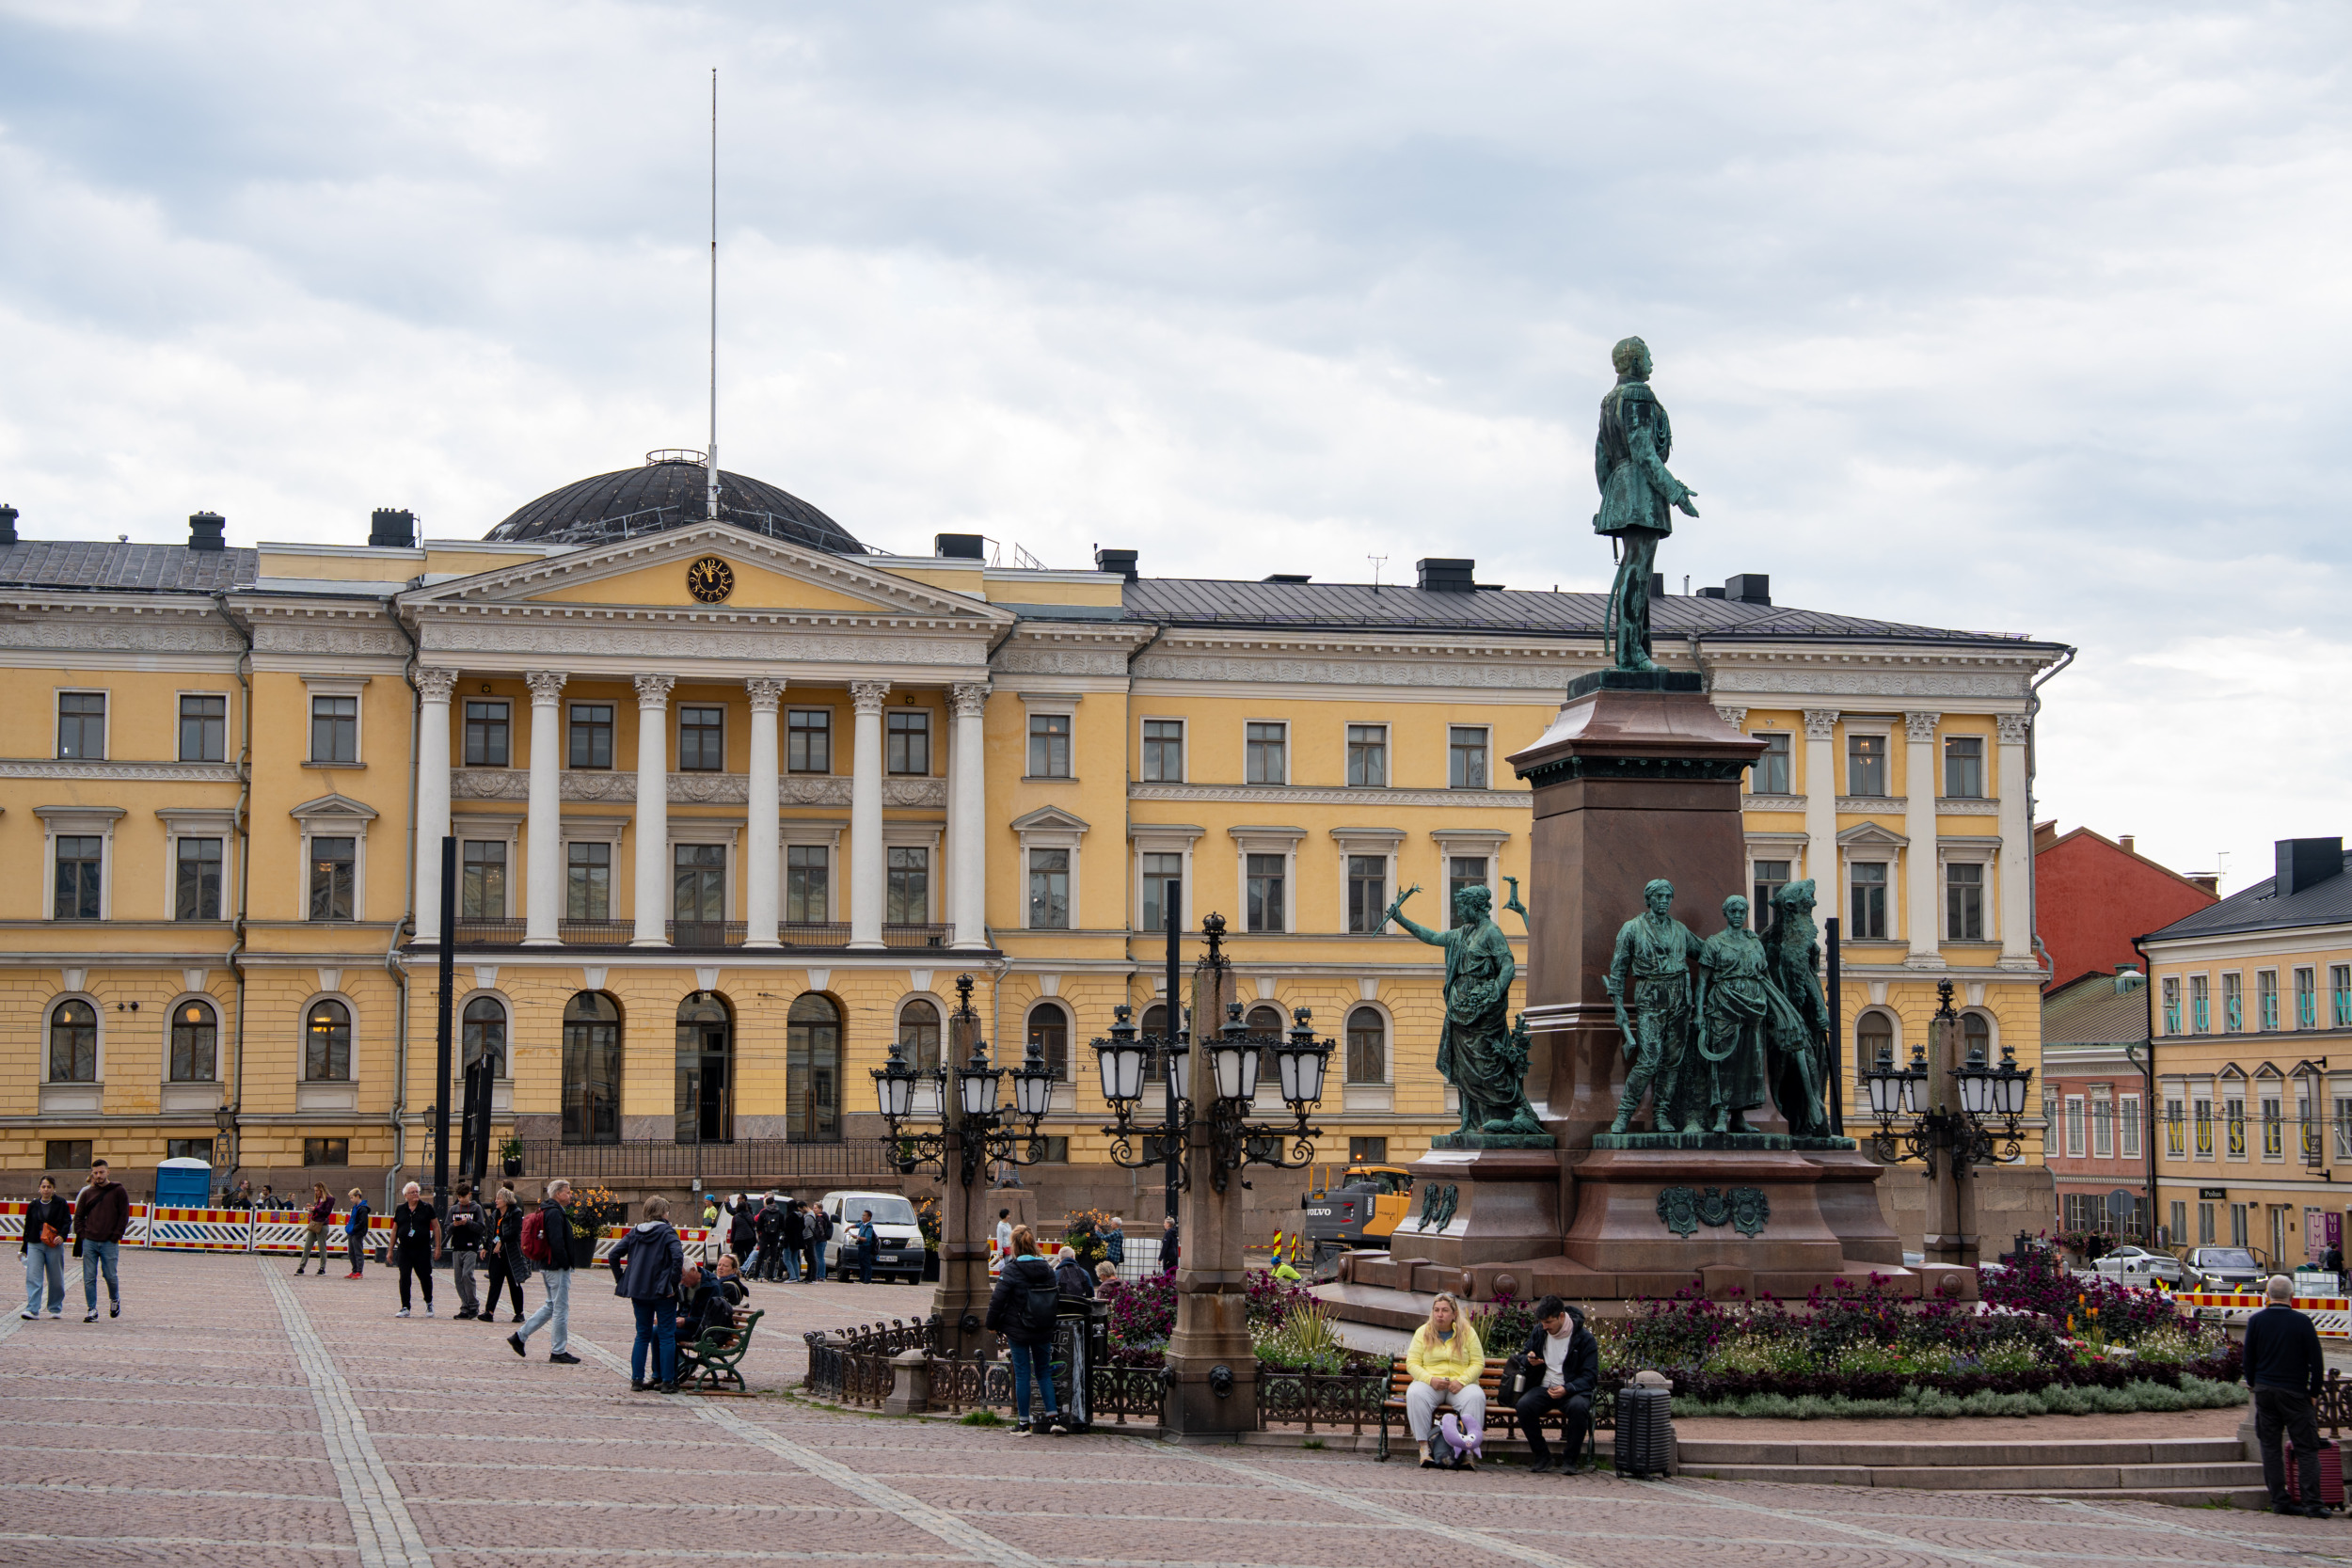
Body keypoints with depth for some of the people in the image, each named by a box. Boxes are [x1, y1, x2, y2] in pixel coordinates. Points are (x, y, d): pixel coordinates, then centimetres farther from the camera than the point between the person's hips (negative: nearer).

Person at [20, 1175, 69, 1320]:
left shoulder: (61, 1204, 2)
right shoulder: (33, 1205, 10)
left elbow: (67, 1222, -3)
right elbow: (28, 1227, 14)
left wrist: (62, 1236, -22)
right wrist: (24, 1248, 13)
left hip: (55, 1246, -2)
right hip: (35, 1245, 2)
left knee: (56, 1279, 5)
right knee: (33, 1277, -11)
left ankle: (55, 1309, 19)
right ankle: (32, 1309, -15)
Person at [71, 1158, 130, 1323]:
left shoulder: (119, 1191, 2)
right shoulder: (87, 1193, 10)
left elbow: (124, 1215, 0)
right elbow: (78, 1216, 16)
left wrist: (116, 1236, -7)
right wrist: (82, 1234, 2)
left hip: (109, 1243, -3)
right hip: (89, 1242, 3)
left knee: (110, 1275, -1)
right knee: (89, 1278, -1)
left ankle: (114, 1300, 27)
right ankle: (92, 1310, 4)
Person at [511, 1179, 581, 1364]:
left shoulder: (546, 1211, 14)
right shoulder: (555, 1213, -17)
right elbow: (557, 1242, -24)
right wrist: (565, 1264, -17)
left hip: (546, 1265, 10)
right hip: (557, 1266, -10)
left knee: (551, 1306, 18)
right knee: (561, 1309, -3)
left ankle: (520, 1336, 15)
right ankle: (558, 1351, 2)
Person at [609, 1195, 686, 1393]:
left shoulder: (634, 1233, 7)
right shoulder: (667, 1233, -8)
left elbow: (615, 1254, 4)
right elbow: (678, 1256, -23)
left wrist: (621, 1278, 8)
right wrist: (674, 1282, -15)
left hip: (639, 1291, 5)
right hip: (662, 1291, -5)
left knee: (643, 1335, 13)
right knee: (666, 1336, 2)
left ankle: (637, 1380, 10)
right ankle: (667, 1382, 1)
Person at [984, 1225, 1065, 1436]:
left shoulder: (1010, 1270, -11)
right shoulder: (1047, 1269, 4)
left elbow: (997, 1300, -11)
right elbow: (1057, 1298, 11)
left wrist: (992, 1324, 2)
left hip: (1018, 1331, -4)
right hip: (1043, 1331, 4)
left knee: (1022, 1374, 3)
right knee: (1044, 1373, 14)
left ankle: (1023, 1423, 6)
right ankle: (1053, 1417, 5)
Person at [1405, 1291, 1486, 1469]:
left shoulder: (1467, 1332, 10)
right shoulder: (1423, 1332, 11)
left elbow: (1478, 1363, 4)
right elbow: (1412, 1363, 3)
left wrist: (1461, 1381, -14)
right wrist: (1430, 1379, -15)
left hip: (1460, 1385, 0)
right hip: (1429, 1384, 0)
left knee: (1476, 1397, -34)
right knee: (1415, 1394, -34)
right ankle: (1424, 1449, -36)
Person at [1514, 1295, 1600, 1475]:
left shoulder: (1584, 1338, -5)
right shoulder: (1538, 1332, 9)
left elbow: (1590, 1376, -8)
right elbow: (1524, 1353, 26)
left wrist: (1567, 1389, -26)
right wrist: (1529, 1360, -1)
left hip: (1572, 1391, -3)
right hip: (1543, 1389, 3)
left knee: (1579, 1406, -38)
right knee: (1524, 1404, -30)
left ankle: (1571, 1460, -19)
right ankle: (1542, 1458, -17)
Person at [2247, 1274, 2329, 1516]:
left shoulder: (2256, 1321, -1)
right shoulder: (2302, 1322, -8)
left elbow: (2248, 1357, 5)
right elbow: (2315, 1360, -5)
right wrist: (2314, 1392, 6)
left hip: (2265, 1391, 2)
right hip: (2295, 1393, -2)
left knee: (2270, 1446, 9)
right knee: (2306, 1448, 1)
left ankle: (2279, 1501, 6)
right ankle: (2311, 1503, -8)